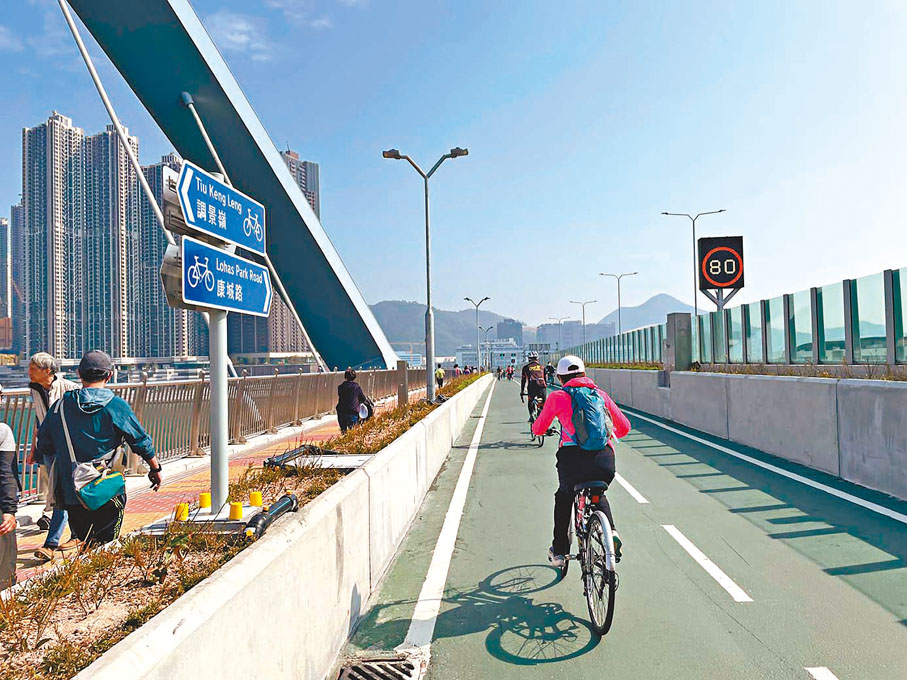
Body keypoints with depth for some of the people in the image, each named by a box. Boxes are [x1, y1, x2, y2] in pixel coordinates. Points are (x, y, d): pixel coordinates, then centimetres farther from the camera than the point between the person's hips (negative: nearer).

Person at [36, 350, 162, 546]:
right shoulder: (116, 406, -8)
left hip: (70, 494, 4)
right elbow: (142, 442, -3)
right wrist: (155, 468, 12)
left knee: (86, 544, 18)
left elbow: (44, 448, 14)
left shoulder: (59, 407, 4)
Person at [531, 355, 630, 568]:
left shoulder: (558, 396, 8)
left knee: (564, 497, 28)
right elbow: (624, 427, 20)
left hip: (573, 457, -2)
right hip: (605, 458, 3)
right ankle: (611, 532, 8)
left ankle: (559, 552, 30)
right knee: (598, 495, 34)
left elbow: (538, 429, 16)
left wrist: (540, 428, 41)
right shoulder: (600, 393, 17)